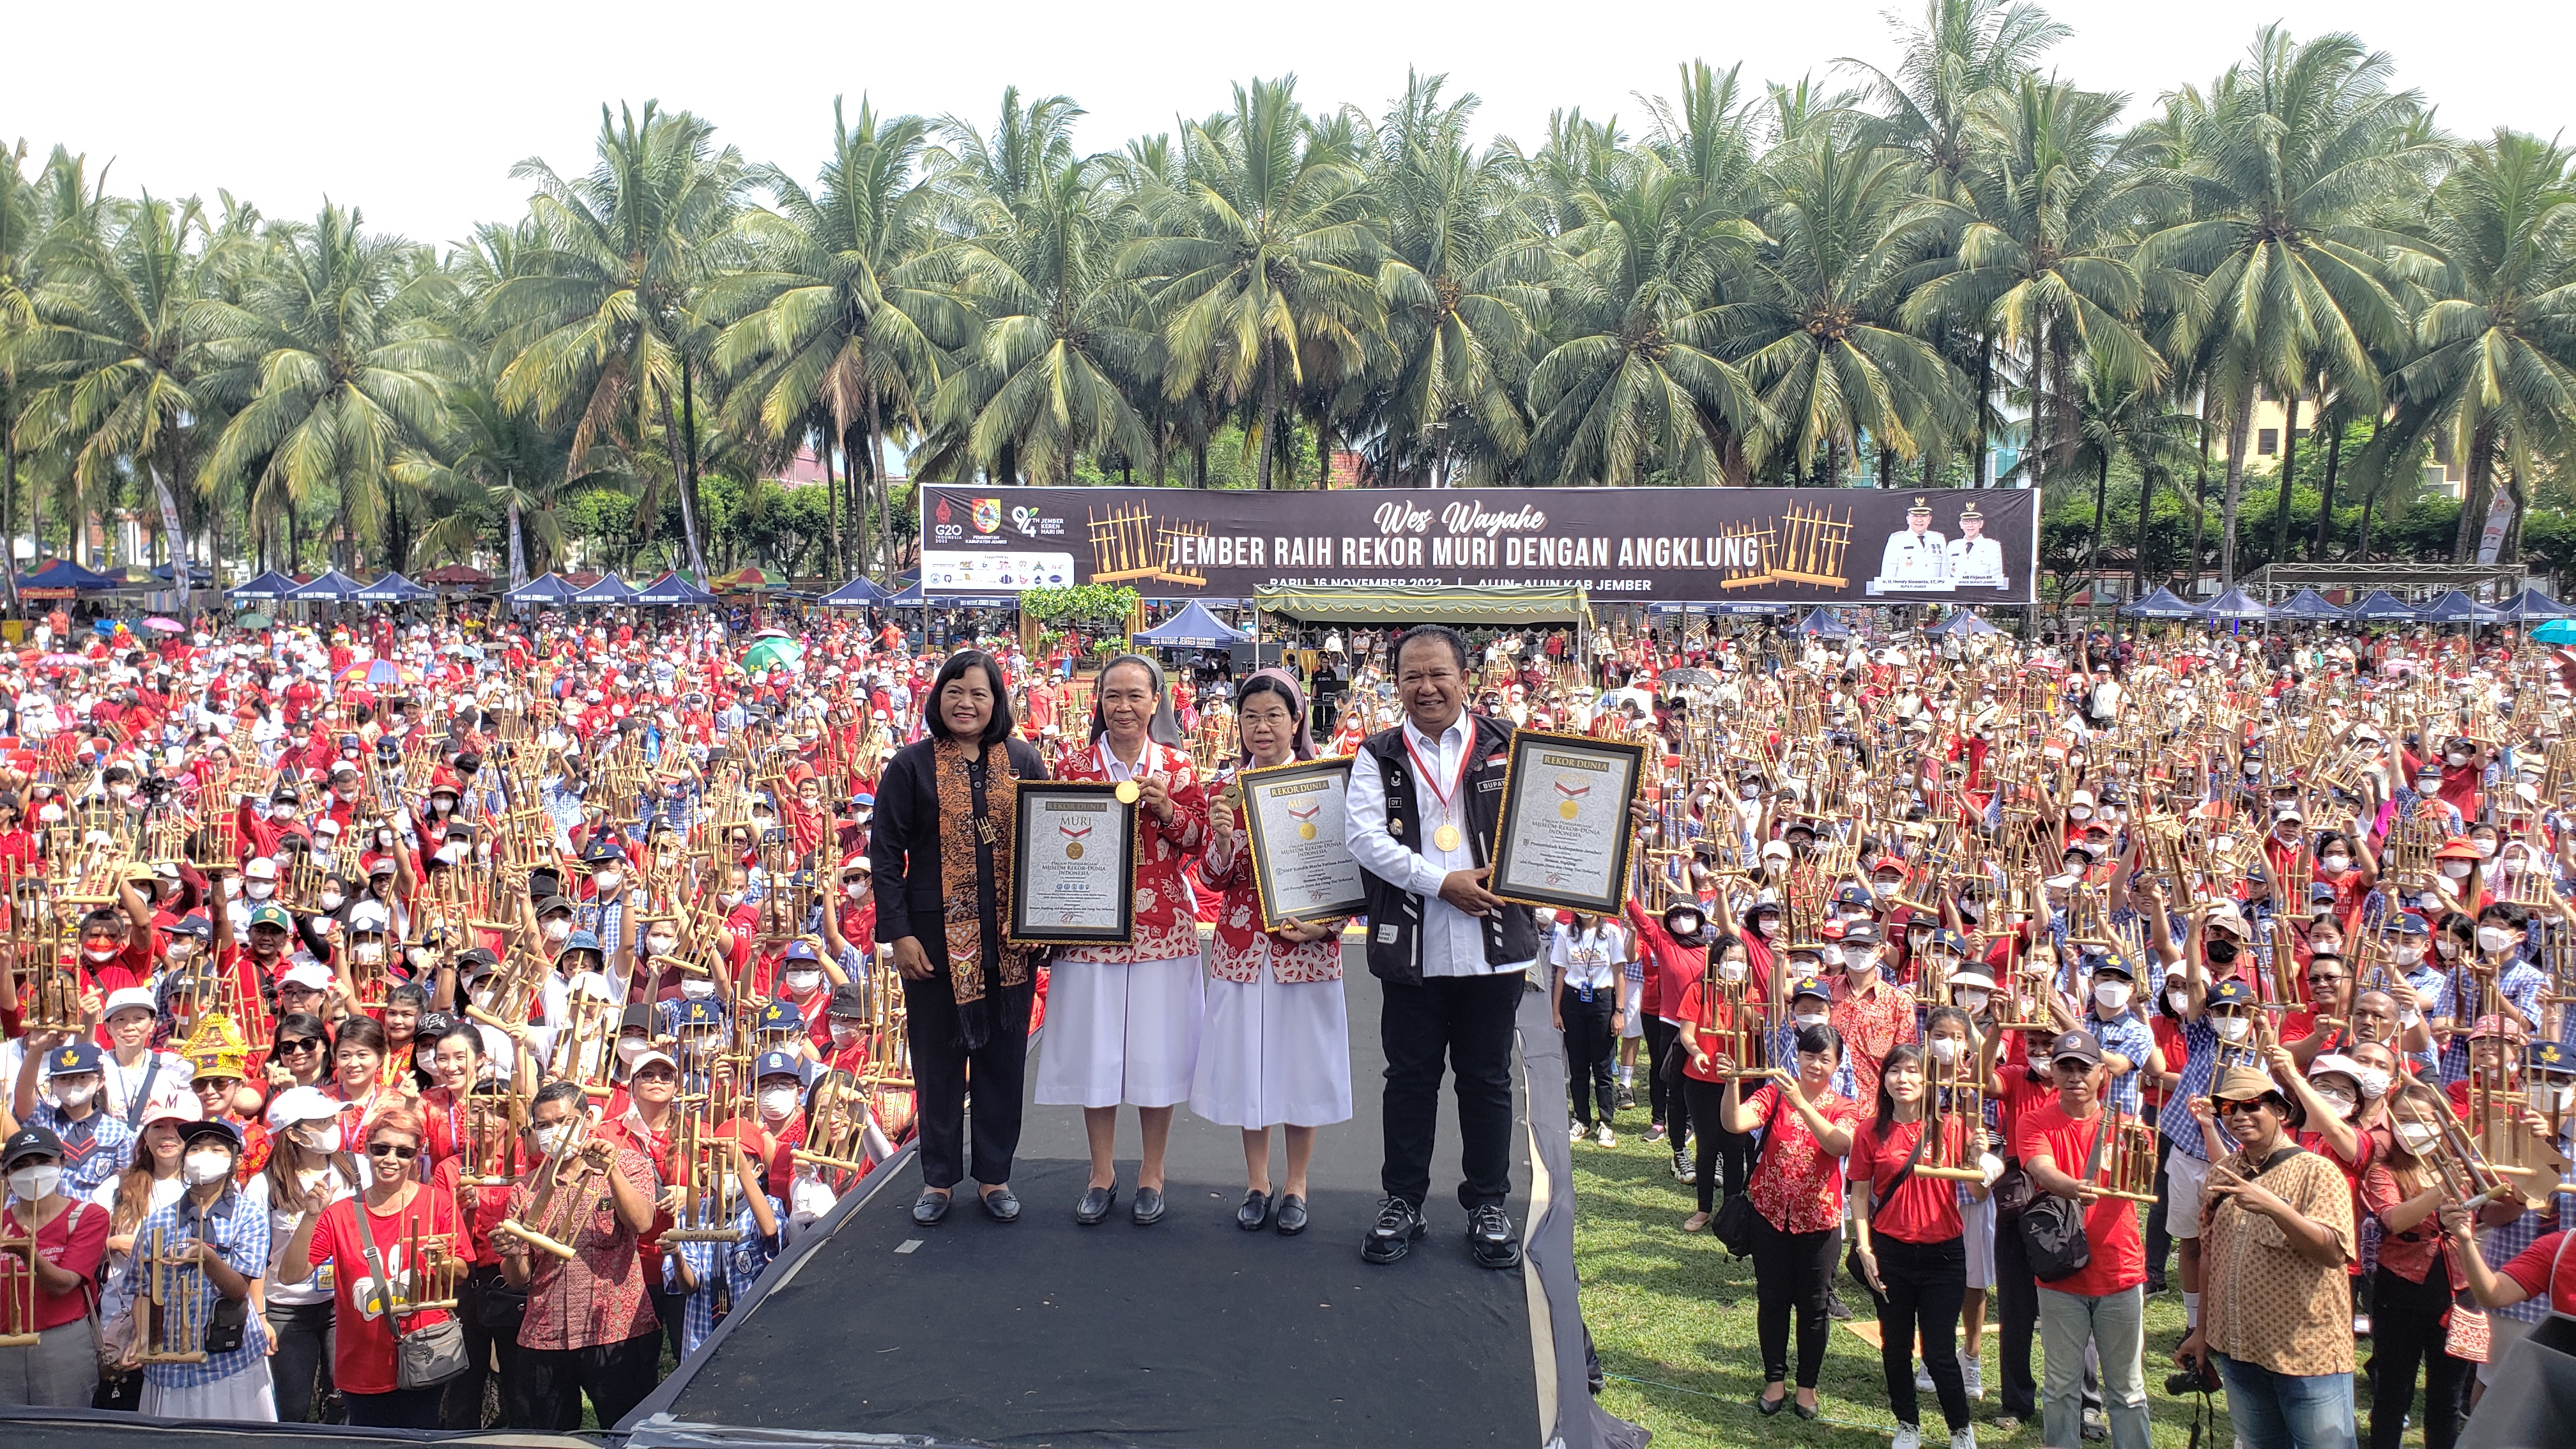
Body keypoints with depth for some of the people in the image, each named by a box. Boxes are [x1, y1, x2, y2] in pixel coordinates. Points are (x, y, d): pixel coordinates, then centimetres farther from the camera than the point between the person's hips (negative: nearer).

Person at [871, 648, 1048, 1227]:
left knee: (1003, 1056, 8)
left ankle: (994, 1175, 21)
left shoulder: (1023, 761, 5)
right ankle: (939, 1179, 19)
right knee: (939, 1058, 6)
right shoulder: (913, 765, -1)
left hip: (1009, 936, 2)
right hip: (938, 934, -2)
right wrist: (899, 932, -9)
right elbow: (885, 853, -2)